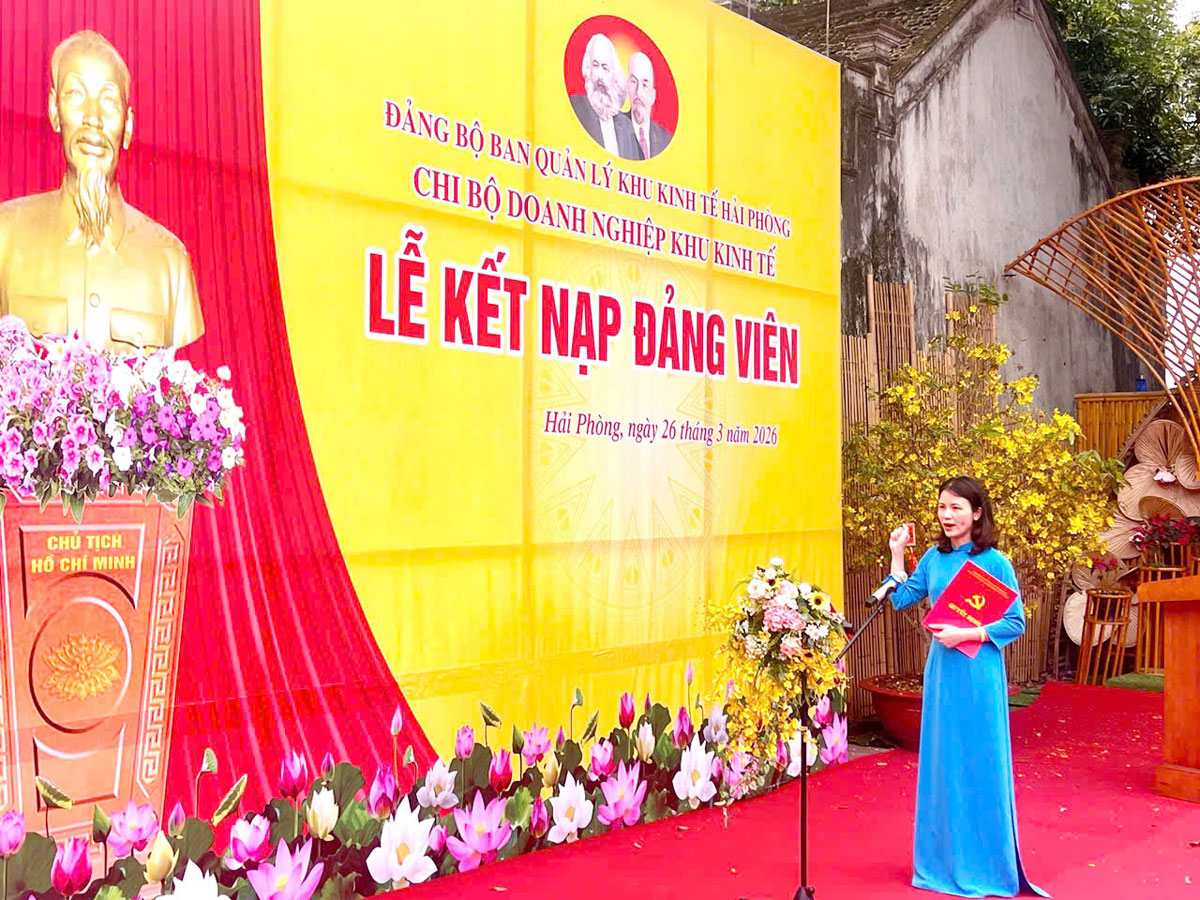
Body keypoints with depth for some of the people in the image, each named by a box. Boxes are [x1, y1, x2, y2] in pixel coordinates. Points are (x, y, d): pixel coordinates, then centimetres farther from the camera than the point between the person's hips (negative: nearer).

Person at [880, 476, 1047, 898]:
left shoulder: (994, 562, -9)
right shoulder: (934, 558, 6)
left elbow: (1016, 623, -9)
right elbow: (902, 599, 12)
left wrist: (966, 634, -18)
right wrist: (896, 552, 5)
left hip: (978, 673, -5)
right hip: (941, 670, 5)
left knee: (980, 765, 3)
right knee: (941, 763, 11)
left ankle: (986, 864, 17)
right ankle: (945, 859, 25)